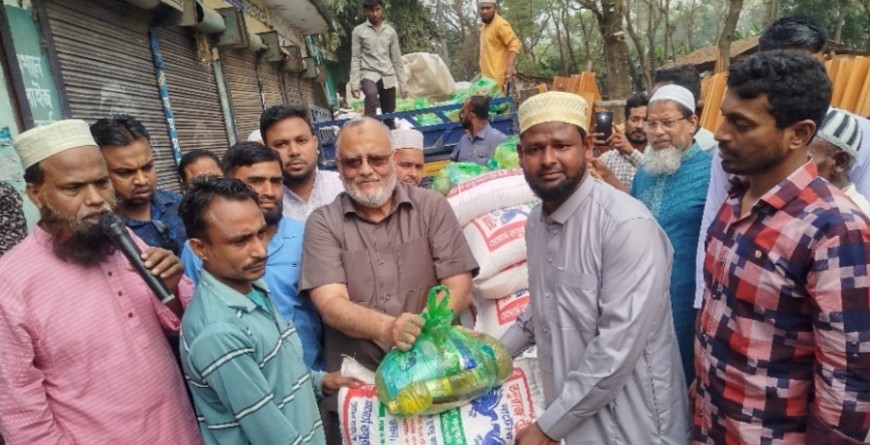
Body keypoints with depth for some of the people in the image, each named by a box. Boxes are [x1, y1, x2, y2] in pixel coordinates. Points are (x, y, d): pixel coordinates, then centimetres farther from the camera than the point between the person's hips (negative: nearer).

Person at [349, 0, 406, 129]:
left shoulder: (390, 31, 10)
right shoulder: (358, 31, 3)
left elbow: (397, 60, 11)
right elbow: (355, 59, 0)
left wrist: (402, 85, 7)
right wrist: (354, 84, -10)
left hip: (388, 77, 3)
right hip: (368, 74, -3)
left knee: (389, 117, 5)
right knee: (371, 94, -37)